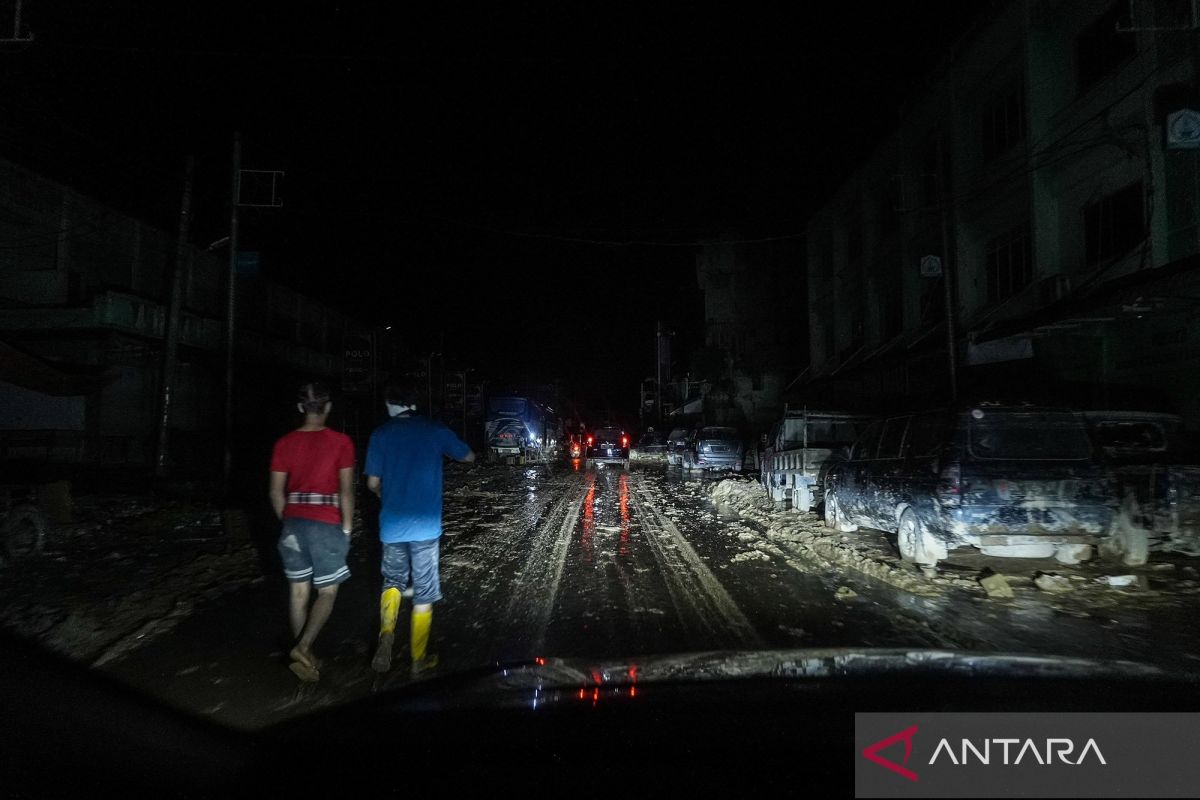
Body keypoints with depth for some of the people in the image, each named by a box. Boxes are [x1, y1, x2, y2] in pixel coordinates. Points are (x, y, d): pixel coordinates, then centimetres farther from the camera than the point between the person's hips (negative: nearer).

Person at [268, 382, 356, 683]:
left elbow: (276, 492, 5)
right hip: (326, 524, -4)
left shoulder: (284, 443, 2)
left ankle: (304, 655, 23)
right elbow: (346, 491, -10)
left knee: (299, 592, 14)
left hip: (294, 523, 4)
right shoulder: (340, 442, -9)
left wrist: (288, 522, 18)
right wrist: (347, 529, 0)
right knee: (327, 592, 8)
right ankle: (302, 648, -9)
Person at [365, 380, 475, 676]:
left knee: (393, 580, 21)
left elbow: (372, 482, 0)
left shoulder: (381, 434, 0)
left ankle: (386, 633, -3)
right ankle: (418, 659, 18)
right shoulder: (435, 430, -1)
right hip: (426, 524, -1)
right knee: (424, 592, 9)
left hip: (392, 524, 1)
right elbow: (469, 457, 10)